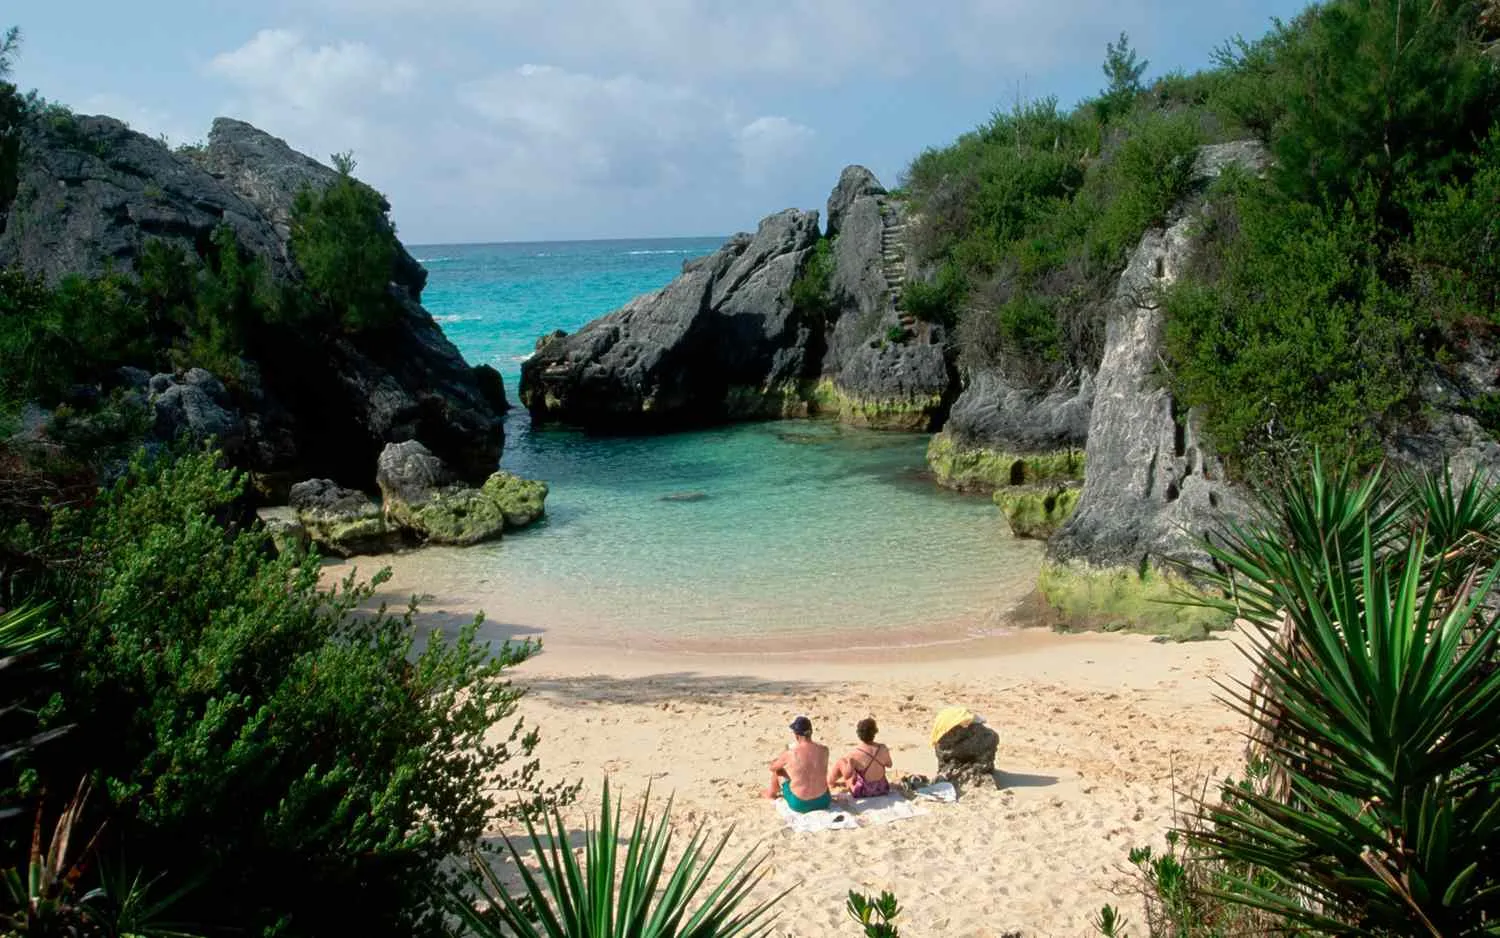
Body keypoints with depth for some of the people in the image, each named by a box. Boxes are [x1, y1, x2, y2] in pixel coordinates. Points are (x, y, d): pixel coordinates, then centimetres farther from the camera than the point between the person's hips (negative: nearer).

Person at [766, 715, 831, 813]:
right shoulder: (824, 750, -9)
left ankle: (772, 792, 49)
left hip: (799, 804, -3)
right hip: (823, 802, 3)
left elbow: (772, 767, 1)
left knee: (777, 770, 19)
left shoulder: (790, 754, -18)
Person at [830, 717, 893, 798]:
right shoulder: (883, 748, -15)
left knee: (840, 762, 15)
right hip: (883, 790, 4)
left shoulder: (854, 753, -26)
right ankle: (839, 782, 57)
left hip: (864, 793, -4)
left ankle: (829, 783, 44)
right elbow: (889, 765, 5)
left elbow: (847, 776, -17)